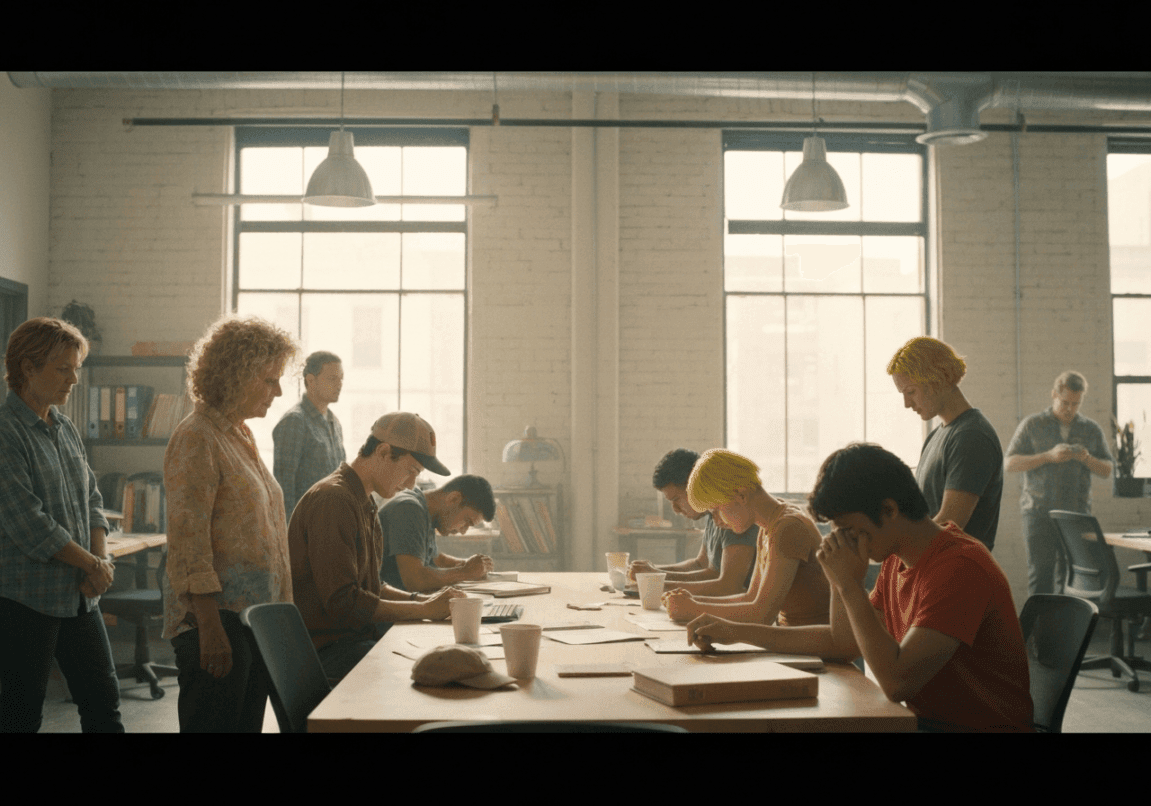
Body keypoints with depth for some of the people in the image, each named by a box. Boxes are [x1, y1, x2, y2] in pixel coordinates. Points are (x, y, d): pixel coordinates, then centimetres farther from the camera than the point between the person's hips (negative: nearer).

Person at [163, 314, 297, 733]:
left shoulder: (241, 435, 15)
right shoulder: (196, 439, -13)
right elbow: (188, 543, -19)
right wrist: (210, 627, -22)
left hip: (257, 616, 9)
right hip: (217, 618, -9)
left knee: (247, 722, 14)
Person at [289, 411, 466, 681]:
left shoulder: (363, 503, 17)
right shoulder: (333, 500, -18)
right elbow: (342, 602, -22)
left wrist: (425, 600, 6)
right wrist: (424, 610, -16)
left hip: (356, 634, 10)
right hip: (326, 649, -10)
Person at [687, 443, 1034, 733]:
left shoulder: (960, 567, -23)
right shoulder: (897, 560, 7)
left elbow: (897, 681, -30)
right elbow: (844, 643, 12)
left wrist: (850, 584, -24)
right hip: (926, 719, 8)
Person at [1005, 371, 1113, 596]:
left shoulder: (1092, 430, 13)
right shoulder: (1032, 425, 5)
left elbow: (1107, 470, 14)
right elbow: (1009, 464, -1)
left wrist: (1087, 459, -8)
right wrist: (1048, 456, -14)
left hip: (1077, 514, 3)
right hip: (1039, 513, -2)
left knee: (1069, 575, 2)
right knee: (1040, 573, -7)